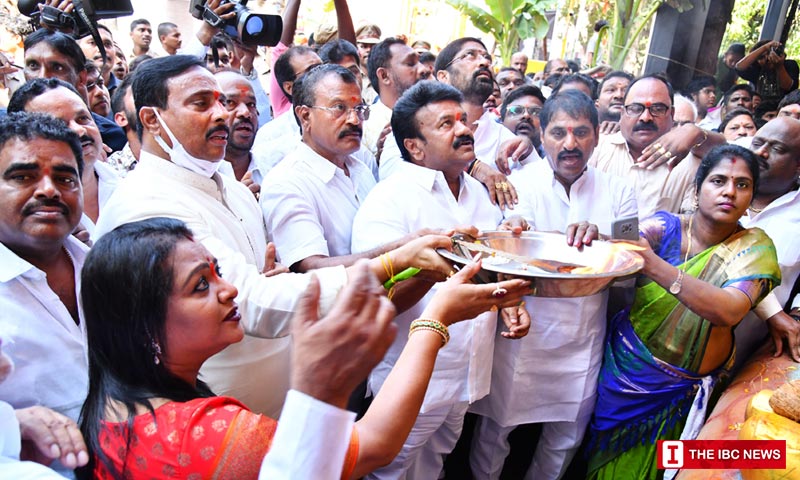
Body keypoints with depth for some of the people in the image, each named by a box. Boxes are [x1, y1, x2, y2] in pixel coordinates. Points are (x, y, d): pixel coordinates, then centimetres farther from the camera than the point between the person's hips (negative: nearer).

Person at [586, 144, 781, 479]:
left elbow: (729, 311, -31)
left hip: (683, 388, 0)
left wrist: (654, 265, -45)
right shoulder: (665, 226, -11)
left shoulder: (754, 246, -13)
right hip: (625, 365, 0)